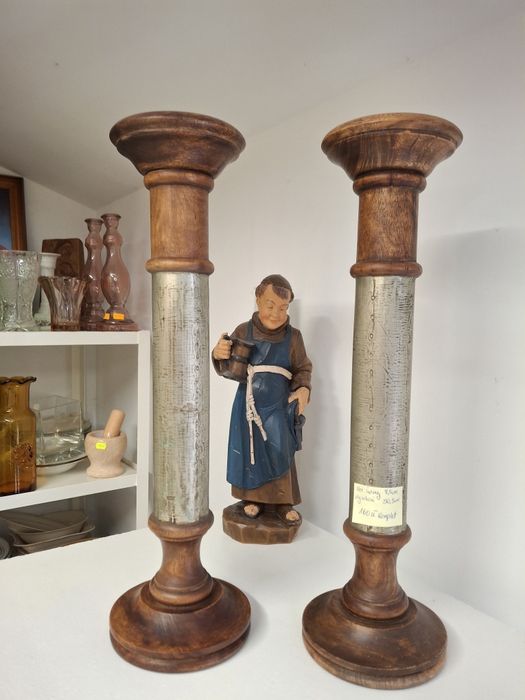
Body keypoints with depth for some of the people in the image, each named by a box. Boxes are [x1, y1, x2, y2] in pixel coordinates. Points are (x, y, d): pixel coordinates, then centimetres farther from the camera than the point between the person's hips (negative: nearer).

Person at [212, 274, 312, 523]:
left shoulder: (293, 337, -5)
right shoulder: (242, 332, -5)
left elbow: (303, 368, 5)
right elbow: (228, 369, 0)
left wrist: (303, 389, -14)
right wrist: (218, 355, -21)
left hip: (279, 407, 0)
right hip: (248, 406, 0)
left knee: (280, 454, 9)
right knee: (250, 452, 11)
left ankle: (283, 502, 25)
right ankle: (252, 497, 30)